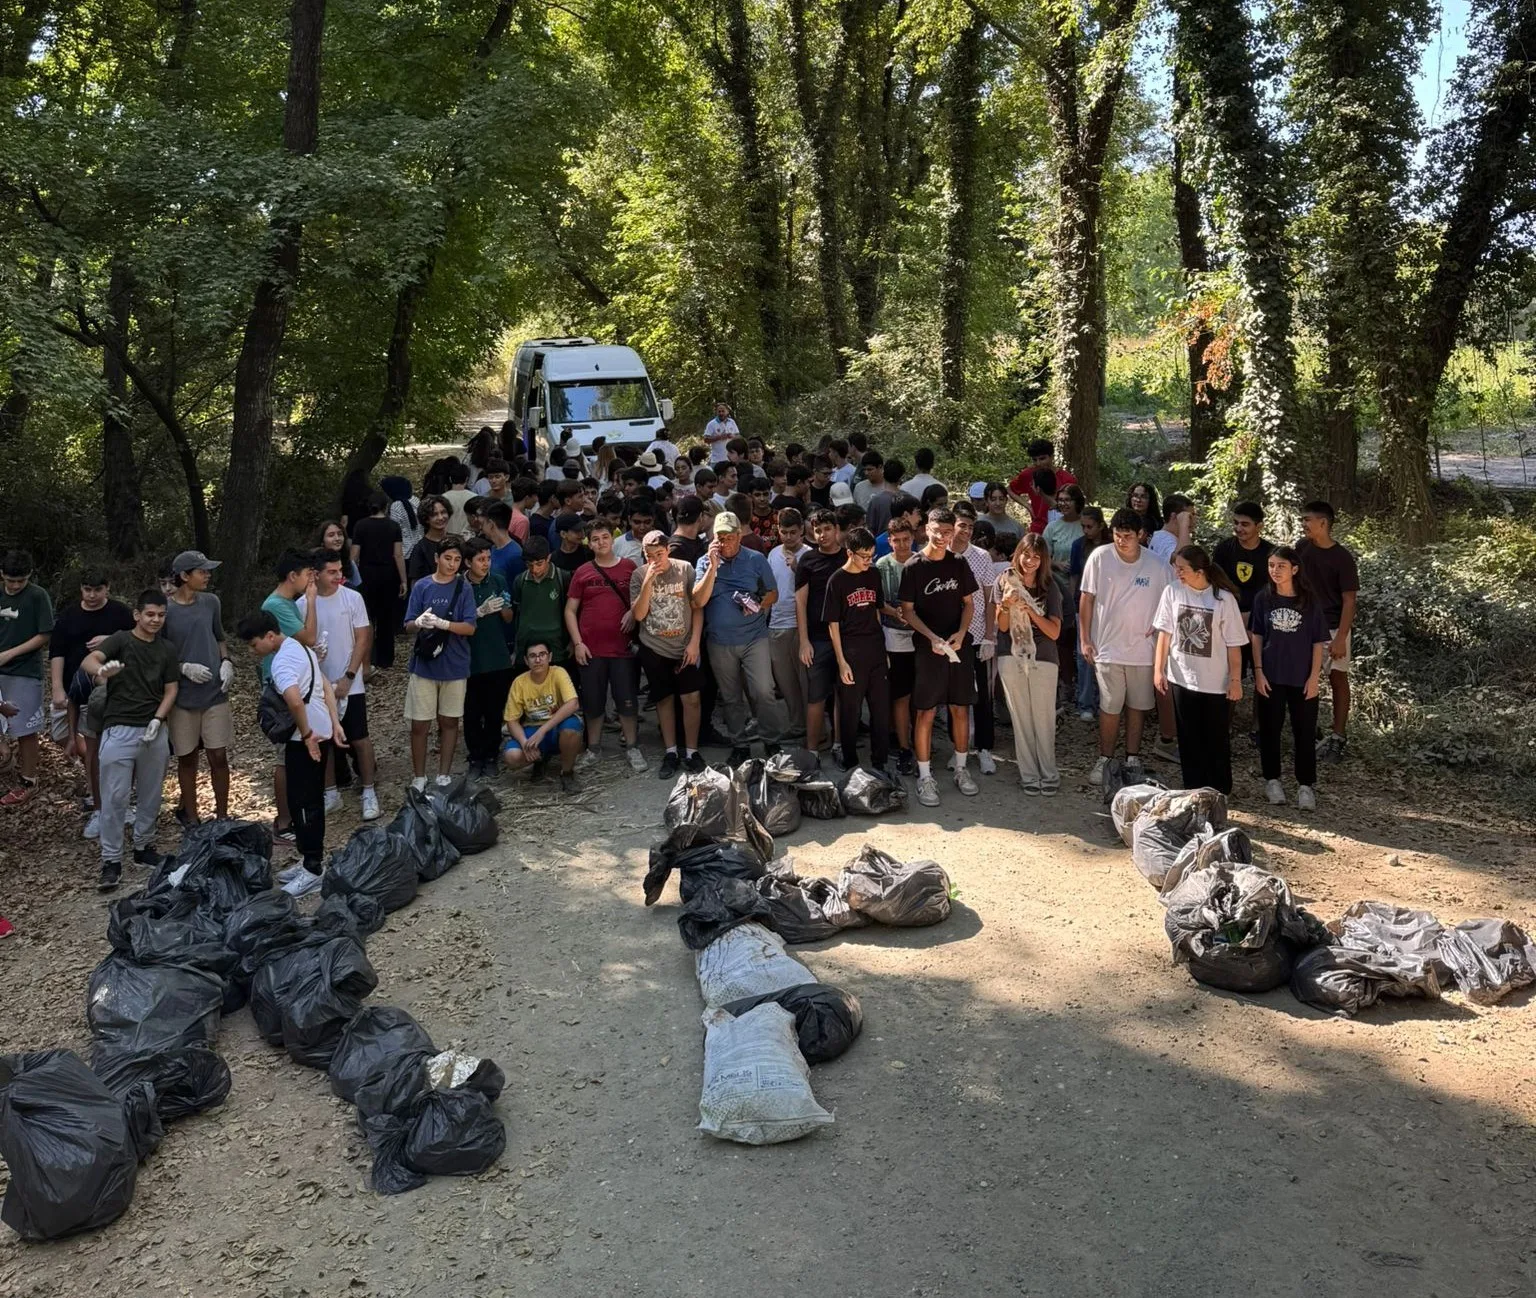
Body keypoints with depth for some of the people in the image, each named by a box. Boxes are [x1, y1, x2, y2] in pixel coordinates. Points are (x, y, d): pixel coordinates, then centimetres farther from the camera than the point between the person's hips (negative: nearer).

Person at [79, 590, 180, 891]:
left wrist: (157, 720, -7)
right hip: (120, 730, -4)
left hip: (153, 731, 4)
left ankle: (143, 847, 28)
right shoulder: (121, 640, -4)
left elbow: (170, 690, 10)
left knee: (151, 795, 12)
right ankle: (112, 861, 2)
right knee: (115, 798, -4)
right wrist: (102, 670, -45)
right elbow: (87, 661, -21)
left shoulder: (166, 649, 8)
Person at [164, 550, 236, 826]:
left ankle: (222, 816, 17)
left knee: (219, 756, 3)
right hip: (183, 697, -2)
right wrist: (185, 668, -17)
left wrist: (226, 662, -1)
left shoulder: (211, 602, 2)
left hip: (215, 693, 2)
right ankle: (190, 817, 25)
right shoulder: (165, 610, -10)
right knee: (187, 759, 10)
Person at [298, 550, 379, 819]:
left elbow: (362, 639, -5)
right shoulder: (303, 604, -3)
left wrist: (348, 677, -10)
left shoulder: (352, 598, -6)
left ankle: (369, 793, 11)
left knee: (359, 738, 1)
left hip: (349, 684, -2)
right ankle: (331, 794, 23)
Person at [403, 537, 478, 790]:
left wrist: (443, 623, -26)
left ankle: (444, 775, 23)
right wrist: (419, 622, -25)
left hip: (454, 665, 0)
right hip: (424, 664, 0)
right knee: (419, 724, 3)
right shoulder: (422, 586, -1)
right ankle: (419, 776, 17)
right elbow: (408, 625, -2)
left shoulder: (464, 589, -3)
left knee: (449, 721, 11)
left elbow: (470, 628, -10)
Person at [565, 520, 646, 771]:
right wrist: (577, 643, -3)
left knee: (627, 700, 3)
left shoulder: (630, 568, 2)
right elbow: (570, 611, 5)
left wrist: (633, 612, -11)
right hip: (591, 649, 1)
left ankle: (633, 747, 14)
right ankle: (593, 747, 21)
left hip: (623, 647, -1)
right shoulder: (582, 572, 3)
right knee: (592, 701, 8)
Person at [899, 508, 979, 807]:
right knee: (925, 712, -2)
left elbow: (968, 603, 9)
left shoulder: (959, 564, 5)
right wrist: (932, 638, -17)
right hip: (928, 647, -3)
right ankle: (924, 776, 6)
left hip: (961, 646, 3)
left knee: (960, 708, 9)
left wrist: (961, 633, -9)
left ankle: (961, 769, 22)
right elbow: (908, 610, -4)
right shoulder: (913, 568, -5)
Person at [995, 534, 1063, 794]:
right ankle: (1028, 773, 15)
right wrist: (1006, 606, -19)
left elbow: (1054, 632, -7)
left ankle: (1049, 773, 14)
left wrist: (1031, 611, -20)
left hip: (1043, 659, -1)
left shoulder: (1049, 587, -3)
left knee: (1044, 720, 3)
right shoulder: (1005, 581, -1)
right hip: (1012, 658, 1)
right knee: (1021, 719, 6)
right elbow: (1002, 627, 0)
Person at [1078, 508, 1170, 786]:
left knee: (1137, 706, 12)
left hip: (1143, 650, 1)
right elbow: (1087, 598, -2)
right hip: (1107, 648, -1)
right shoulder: (1100, 557, -9)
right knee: (1109, 708, 4)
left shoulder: (1157, 565, -6)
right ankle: (1104, 759, 18)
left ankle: (1133, 759, 25)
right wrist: (1084, 639, -3)